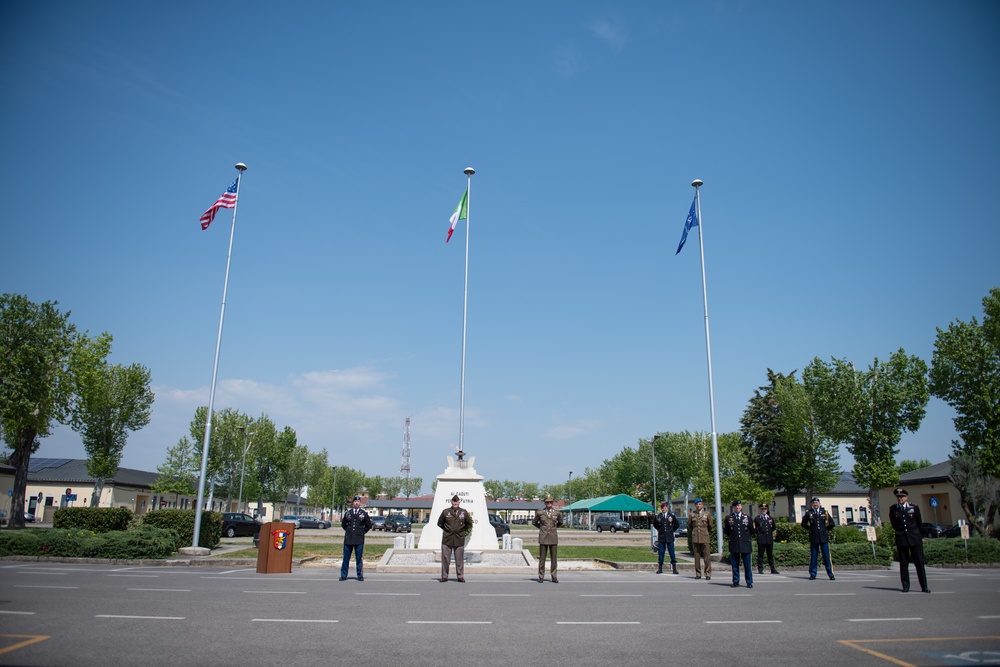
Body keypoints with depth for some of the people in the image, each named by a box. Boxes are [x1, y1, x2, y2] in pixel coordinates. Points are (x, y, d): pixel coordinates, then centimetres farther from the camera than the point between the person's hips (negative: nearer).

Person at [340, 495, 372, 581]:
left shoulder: (364, 513, 4)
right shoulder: (348, 513, 8)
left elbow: (369, 525, 11)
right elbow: (343, 524, 20)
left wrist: (362, 532, 6)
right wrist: (348, 531, 12)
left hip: (359, 539, -1)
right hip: (348, 539, 2)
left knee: (359, 558, 1)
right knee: (346, 558, 3)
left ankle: (360, 575, 9)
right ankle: (343, 575, 11)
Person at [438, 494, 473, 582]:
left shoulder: (464, 512, 5)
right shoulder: (445, 512, 3)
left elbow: (469, 524, 17)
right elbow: (440, 523, 16)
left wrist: (462, 531, 10)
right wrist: (446, 530, 10)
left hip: (459, 539, 0)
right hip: (447, 539, 0)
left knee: (459, 559, 1)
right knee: (445, 558, 1)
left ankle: (460, 577, 9)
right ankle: (444, 576, 10)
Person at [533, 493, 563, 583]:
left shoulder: (557, 513, 3)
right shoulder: (539, 512, 1)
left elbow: (560, 522, 21)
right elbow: (534, 522, 16)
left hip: (553, 538, 1)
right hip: (543, 538, -1)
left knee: (554, 558, 2)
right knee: (542, 558, 1)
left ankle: (554, 577, 9)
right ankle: (541, 577, 8)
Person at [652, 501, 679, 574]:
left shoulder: (671, 515, 1)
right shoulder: (658, 516, 1)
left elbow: (677, 524, 11)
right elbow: (655, 525, 14)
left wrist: (672, 530, 8)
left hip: (669, 537, -1)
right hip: (661, 537, 1)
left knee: (672, 553, 1)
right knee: (660, 553, 4)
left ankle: (674, 568, 9)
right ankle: (660, 569, 12)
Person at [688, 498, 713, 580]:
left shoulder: (707, 514, 6)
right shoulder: (691, 514, 10)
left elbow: (710, 527, 11)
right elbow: (689, 527, 15)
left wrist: (710, 538, 11)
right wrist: (689, 539, 14)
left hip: (705, 538, -1)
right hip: (695, 538, 1)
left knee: (707, 557, -4)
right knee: (697, 557, 4)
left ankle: (708, 574, 4)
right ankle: (698, 574, 12)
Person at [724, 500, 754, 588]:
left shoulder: (747, 517, 9)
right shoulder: (729, 518, 7)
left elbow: (751, 530, 10)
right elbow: (727, 532, 8)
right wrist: (723, 529, -3)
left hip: (745, 544, 0)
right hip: (734, 544, 0)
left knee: (747, 564, 2)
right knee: (735, 564, 5)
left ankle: (749, 582, 12)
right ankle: (736, 582, 14)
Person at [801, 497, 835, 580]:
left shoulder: (824, 512, 7)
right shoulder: (809, 513, 5)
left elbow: (831, 523, 14)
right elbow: (804, 524, 16)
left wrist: (826, 530, 11)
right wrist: (809, 529, 9)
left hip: (824, 537, 0)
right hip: (813, 537, 0)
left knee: (827, 556, 0)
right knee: (813, 556, 1)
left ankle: (830, 573, 5)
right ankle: (813, 574, 6)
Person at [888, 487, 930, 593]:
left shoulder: (914, 508, 0)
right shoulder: (893, 509, 2)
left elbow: (919, 522, 13)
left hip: (914, 538, -1)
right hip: (901, 539, 1)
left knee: (919, 563, -1)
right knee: (903, 564, 3)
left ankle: (924, 587, 6)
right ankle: (905, 586, 9)